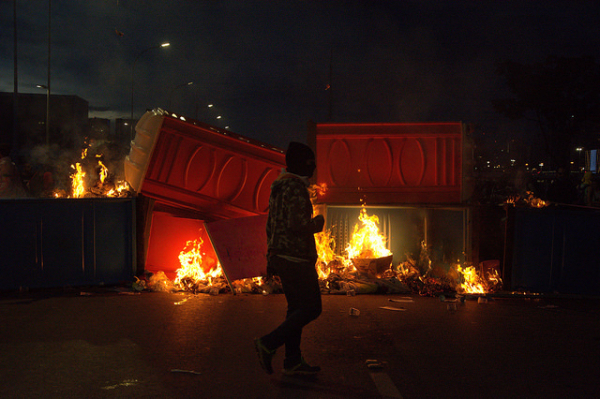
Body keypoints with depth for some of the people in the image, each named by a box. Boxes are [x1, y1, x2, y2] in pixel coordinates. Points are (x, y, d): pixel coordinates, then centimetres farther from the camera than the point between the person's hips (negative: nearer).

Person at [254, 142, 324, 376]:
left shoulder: (278, 187, 16)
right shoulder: (296, 187, -15)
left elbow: (271, 225, 20)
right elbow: (297, 224, -25)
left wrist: (271, 256, 24)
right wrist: (317, 224, -4)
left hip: (281, 255, 10)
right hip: (296, 257, -10)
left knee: (297, 308, 13)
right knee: (311, 308, -4)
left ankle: (293, 361, 16)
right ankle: (268, 344, -6)